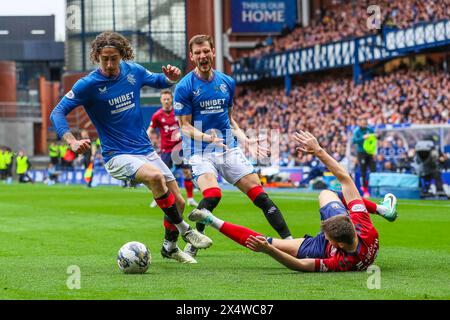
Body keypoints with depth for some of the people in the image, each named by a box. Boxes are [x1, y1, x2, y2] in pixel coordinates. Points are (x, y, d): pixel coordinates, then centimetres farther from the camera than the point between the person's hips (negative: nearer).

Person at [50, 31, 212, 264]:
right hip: (117, 156, -6)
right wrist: (72, 142, -28)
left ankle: (170, 247, 34)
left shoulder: (133, 71, 0)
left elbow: (157, 81, 20)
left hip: (146, 150, 6)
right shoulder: (89, 84, -14)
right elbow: (58, 113, -12)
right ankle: (183, 229, -15)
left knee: (178, 202, 7)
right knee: (155, 177, -34)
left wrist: (170, 78, -4)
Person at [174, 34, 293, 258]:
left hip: (229, 148, 4)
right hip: (199, 150, -4)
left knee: (259, 194, -4)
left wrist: (246, 141, 6)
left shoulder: (227, 82, 9)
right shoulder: (184, 87, -6)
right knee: (212, 195, -28)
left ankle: (288, 239, 1)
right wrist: (207, 137, -25)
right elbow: (185, 126, -7)